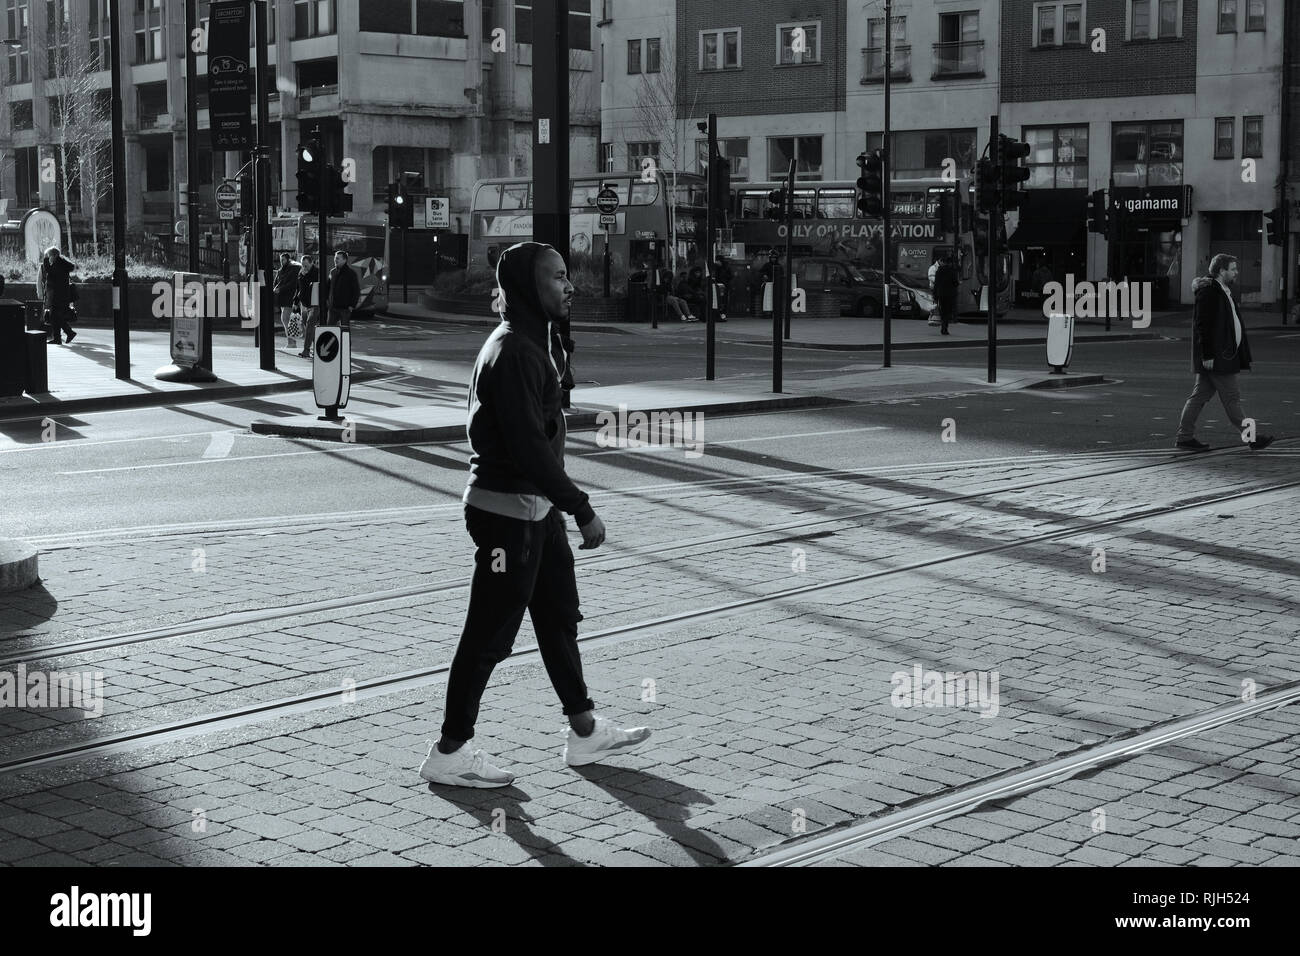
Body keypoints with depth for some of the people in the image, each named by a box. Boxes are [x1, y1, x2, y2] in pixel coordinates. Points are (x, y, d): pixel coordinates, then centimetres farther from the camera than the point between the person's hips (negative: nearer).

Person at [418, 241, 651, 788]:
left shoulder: (536, 345, 12)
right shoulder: (513, 353, -20)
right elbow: (528, 447, -26)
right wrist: (582, 511, -22)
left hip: (536, 508, 10)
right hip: (508, 510, -10)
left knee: (560, 617, 17)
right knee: (490, 635, -3)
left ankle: (585, 733, 29)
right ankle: (449, 754, 7)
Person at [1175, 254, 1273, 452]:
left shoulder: (1223, 291, 17)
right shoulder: (1208, 291, -14)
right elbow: (1202, 324, -19)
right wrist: (1207, 355, -21)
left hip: (1223, 355, 10)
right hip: (1215, 357, -10)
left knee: (1200, 396, 10)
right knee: (1231, 397, -4)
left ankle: (1184, 437, 12)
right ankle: (1251, 437, 0)